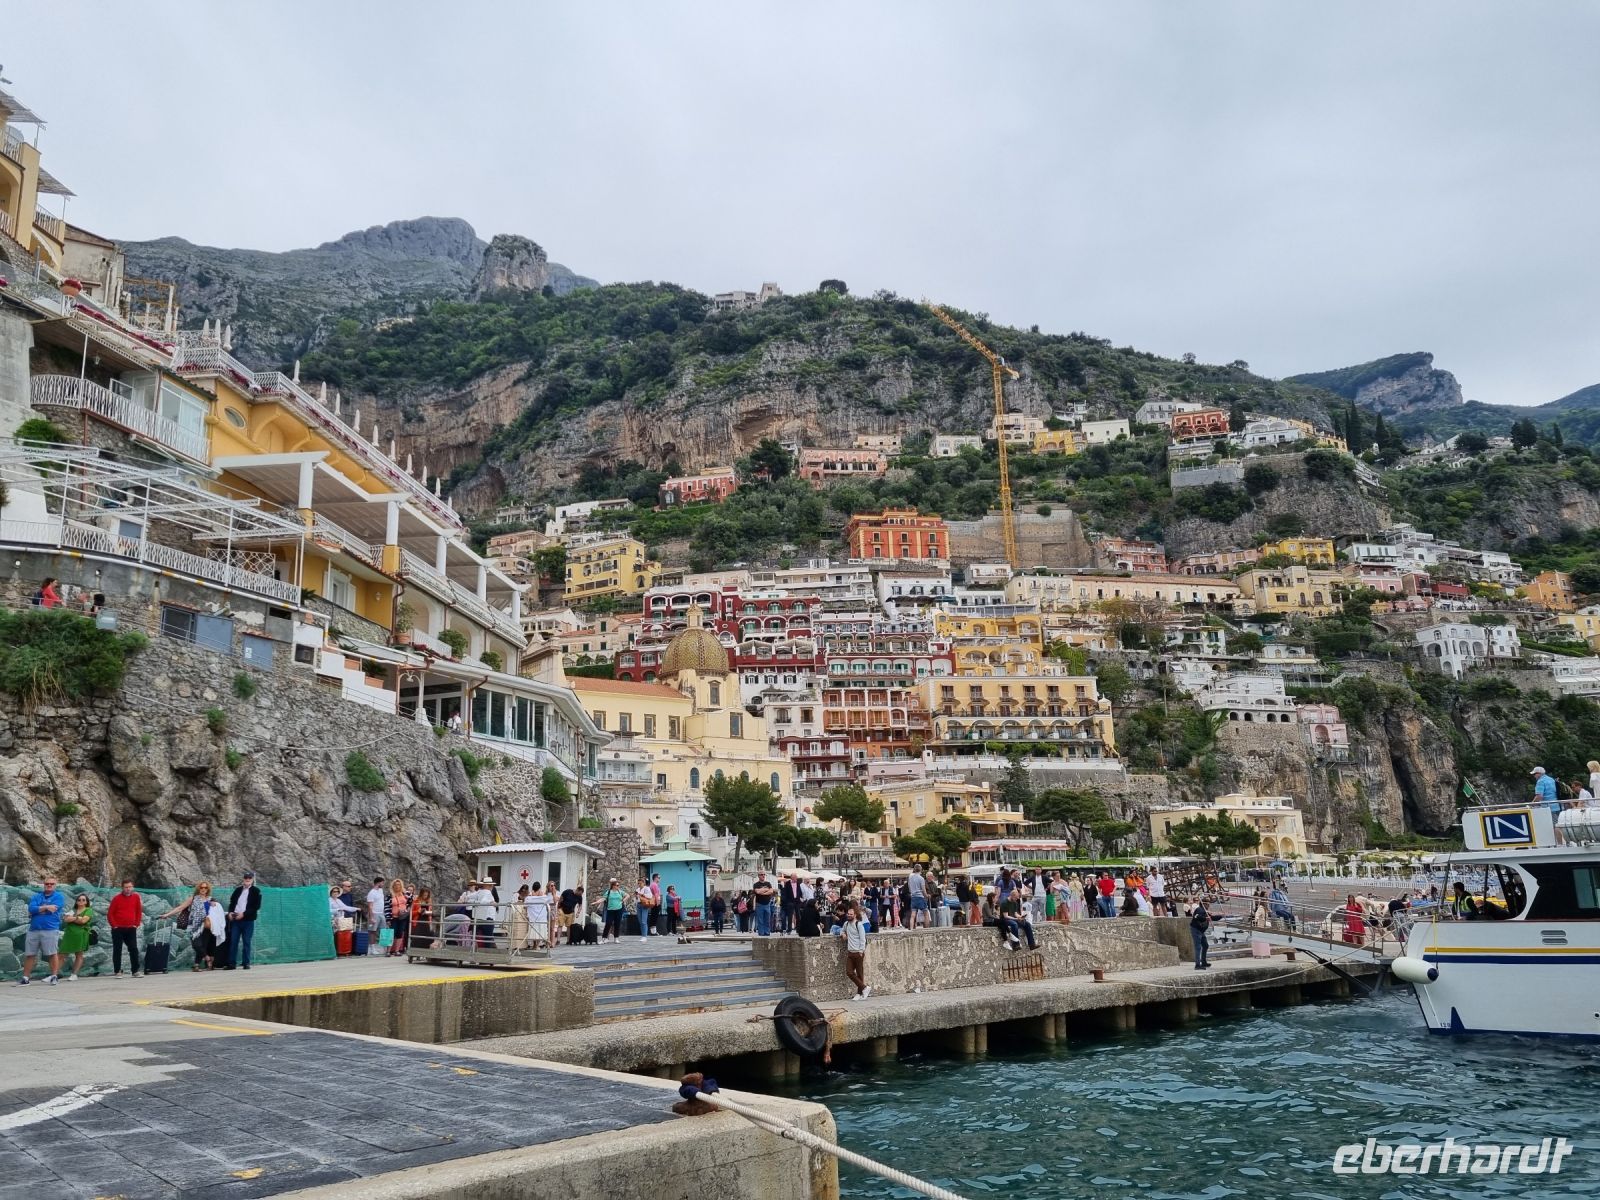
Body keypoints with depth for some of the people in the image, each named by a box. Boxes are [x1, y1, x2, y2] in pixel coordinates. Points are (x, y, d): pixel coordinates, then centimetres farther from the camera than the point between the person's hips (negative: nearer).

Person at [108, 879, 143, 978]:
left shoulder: (136, 897, 2)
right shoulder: (117, 898, -6)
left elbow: (139, 911, 10)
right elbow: (110, 913, -4)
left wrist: (137, 924, 3)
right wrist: (114, 925, -8)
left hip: (131, 929, 2)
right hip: (118, 929, -2)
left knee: (134, 949, 1)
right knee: (117, 950, 2)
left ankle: (135, 971, 6)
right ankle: (117, 972, 7)